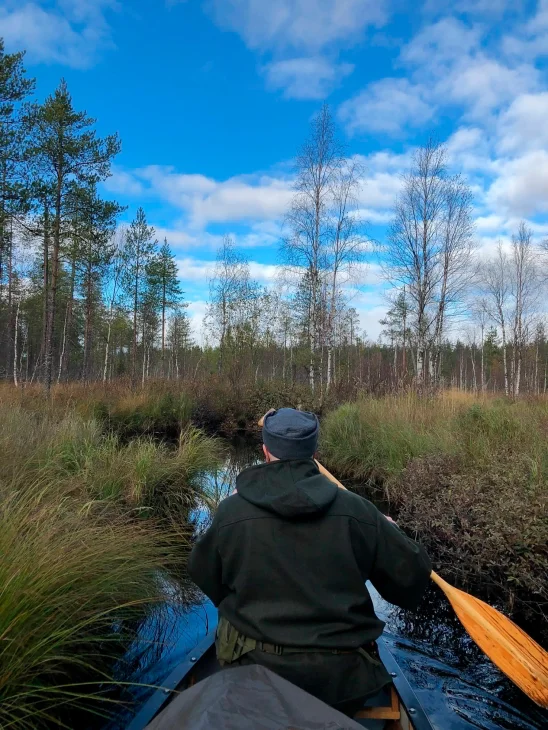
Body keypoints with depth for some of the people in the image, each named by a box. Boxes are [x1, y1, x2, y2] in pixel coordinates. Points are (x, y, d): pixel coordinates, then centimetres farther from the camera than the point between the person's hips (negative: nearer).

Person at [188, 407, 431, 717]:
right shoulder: (356, 511, -12)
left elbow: (203, 574, 7)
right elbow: (413, 575, -1)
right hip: (343, 682, 1)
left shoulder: (230, 511, -12)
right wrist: (390, 530, 19)